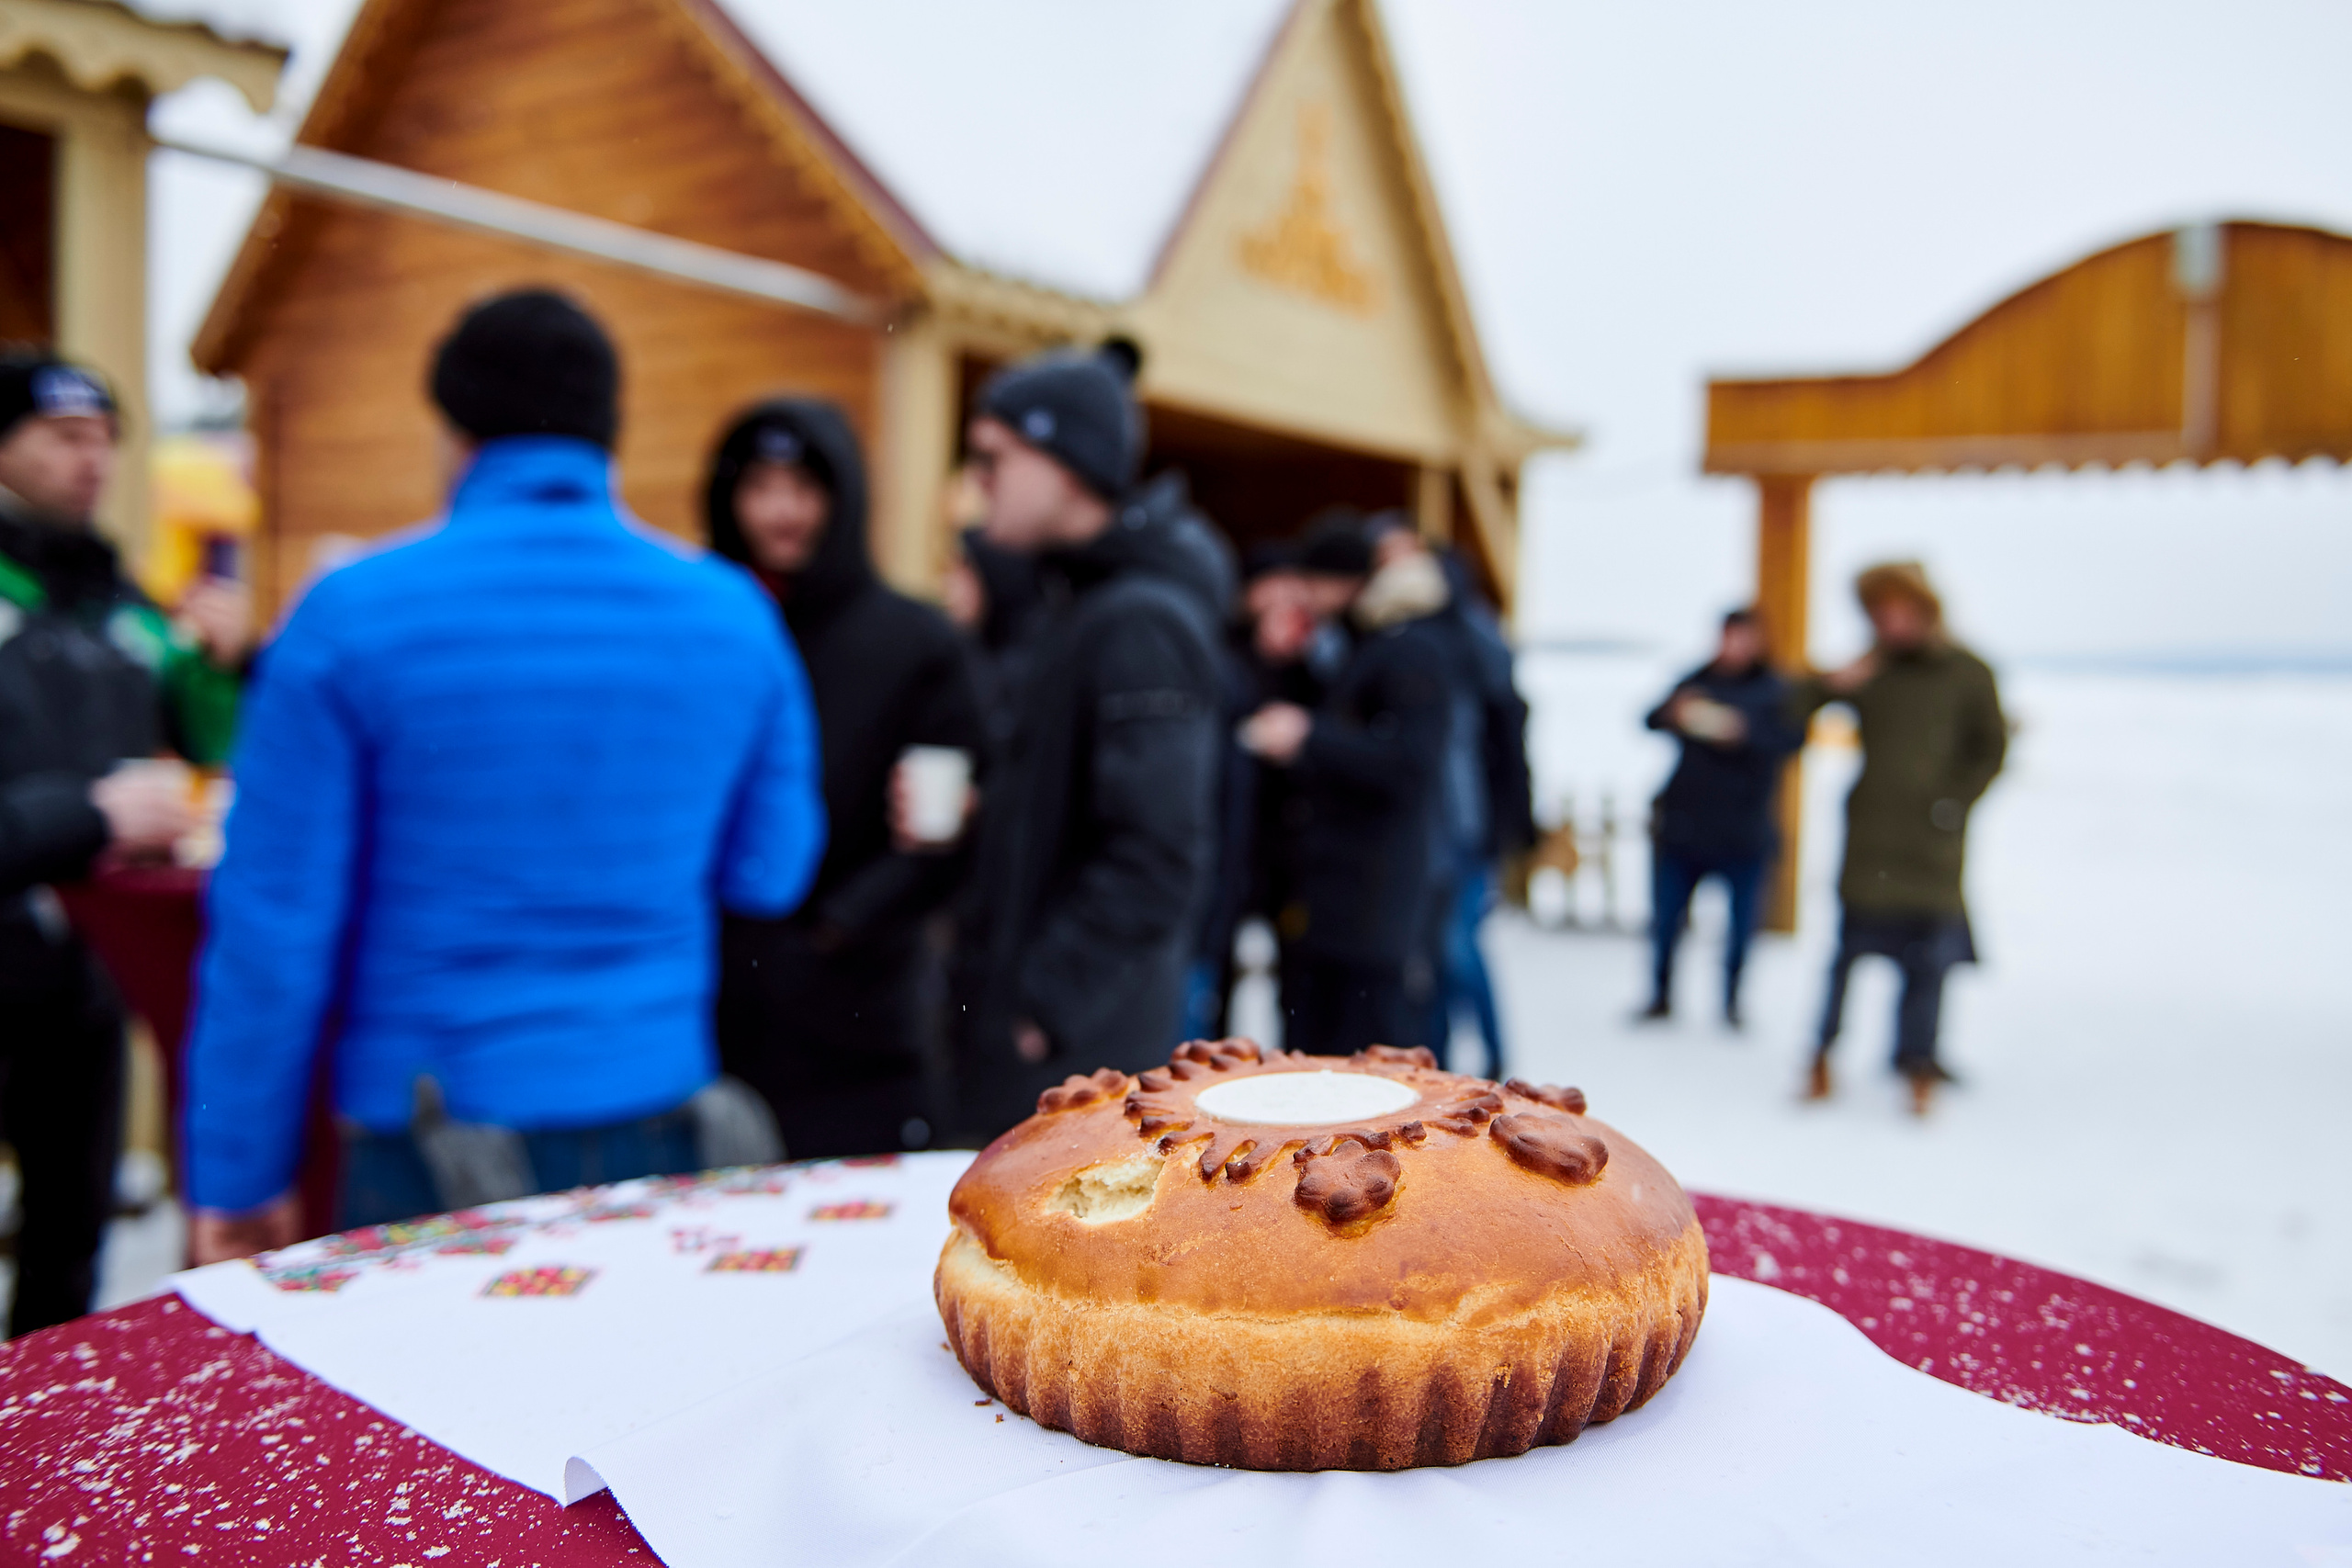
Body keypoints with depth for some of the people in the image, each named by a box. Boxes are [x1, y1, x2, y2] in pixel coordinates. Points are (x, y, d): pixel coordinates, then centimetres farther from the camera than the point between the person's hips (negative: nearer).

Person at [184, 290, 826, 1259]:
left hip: (427, 1148, -2)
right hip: (653, 1130, 3)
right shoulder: (735, 614, -1)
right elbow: (769, 872, 6)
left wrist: (238, 1173, 3)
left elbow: (274, 919, -6)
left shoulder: (353, 615, -8)